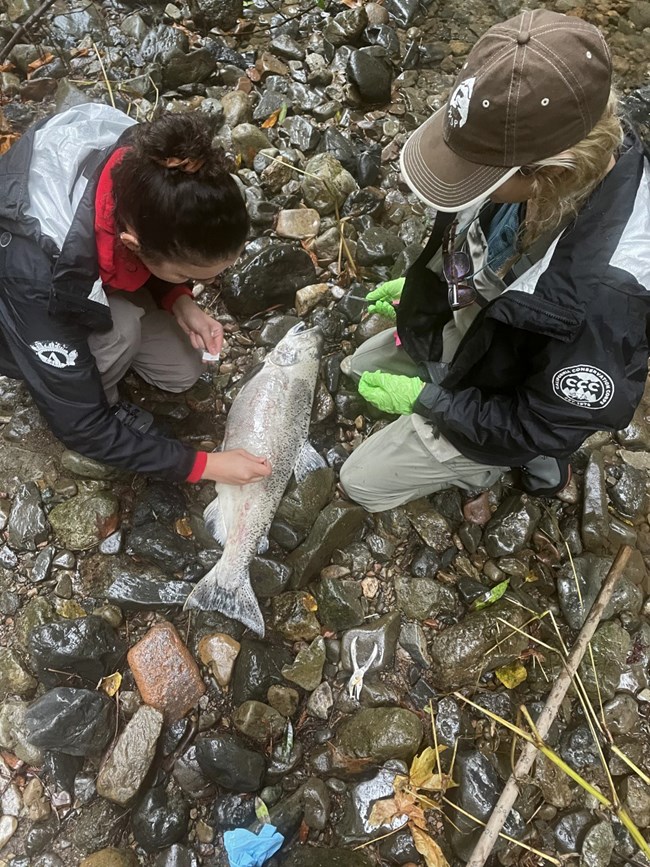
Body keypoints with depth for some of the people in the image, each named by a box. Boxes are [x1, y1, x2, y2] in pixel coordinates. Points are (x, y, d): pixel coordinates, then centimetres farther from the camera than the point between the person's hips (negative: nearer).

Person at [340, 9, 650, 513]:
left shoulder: (603, 292, -44)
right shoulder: (531, 153, -23)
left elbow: (542, 426, -28)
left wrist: (424, 400, -21)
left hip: (490, 408, -7)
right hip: (458, 328, 8)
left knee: (361, 482, 7)